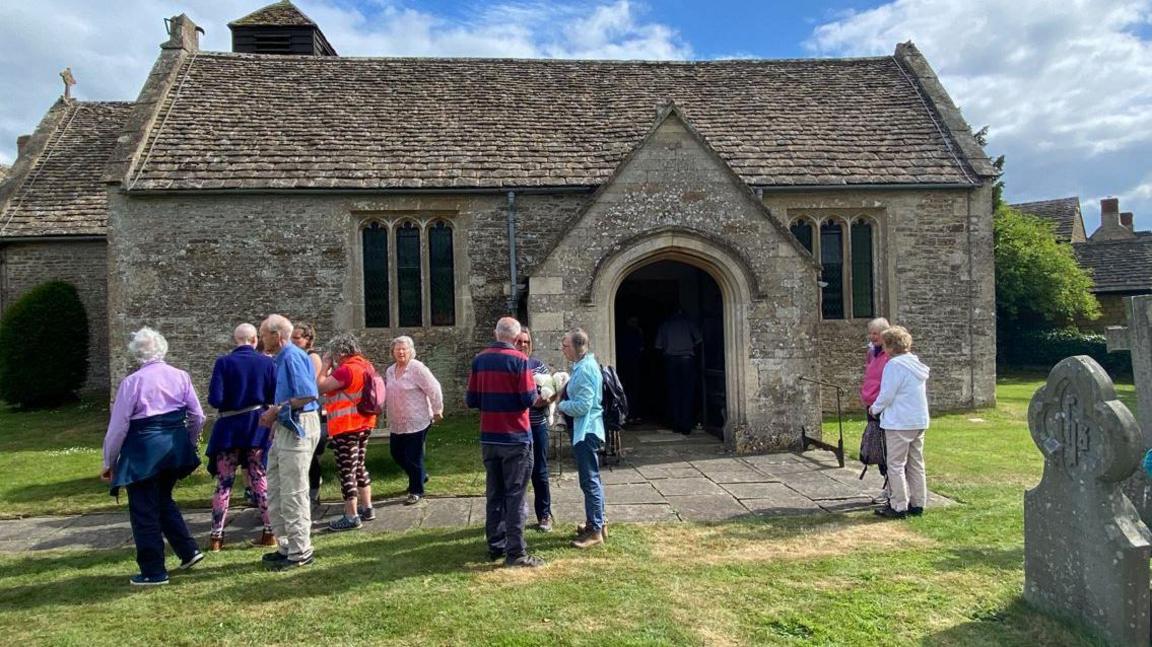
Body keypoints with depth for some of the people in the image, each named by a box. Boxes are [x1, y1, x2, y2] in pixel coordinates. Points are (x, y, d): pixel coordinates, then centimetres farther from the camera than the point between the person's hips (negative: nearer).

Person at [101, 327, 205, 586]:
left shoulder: (132, 381, -10)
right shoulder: (180, 376, 3)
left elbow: (118, 426, -7)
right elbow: (197, 416, 6)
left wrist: (109, 462, 3)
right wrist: (189, 443, 21)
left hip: (143, 450, -5)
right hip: (176, 446, 5)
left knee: (144, 510, 7)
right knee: (164, 499, 24)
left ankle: (153, 571, 16)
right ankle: (189, 551, 20)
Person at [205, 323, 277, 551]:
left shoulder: (224, 363, -8)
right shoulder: (267, 363, -3)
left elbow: (215, 399, -14)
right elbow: (276, 398, -6)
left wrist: (230, 401, 8)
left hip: (230, 429, -1)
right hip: (258, 428, 2)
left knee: (224, 483, 8)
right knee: (261, 480, 9)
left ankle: (216, 536, 13)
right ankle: (269, 533, 12)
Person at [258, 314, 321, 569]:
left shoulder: (292, 357, -14)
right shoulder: (282, 358, 16)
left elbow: (308, 395, -23)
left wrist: (277, 410, -14)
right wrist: (274, 415, 7)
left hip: (298, 428, -10)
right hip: (284, 428, 10)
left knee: (293, 492, -3)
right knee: (275, 490, 16)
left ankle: (300, 552, 8)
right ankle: (286, 545, 27)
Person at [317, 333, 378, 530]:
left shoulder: (346, 369, -20)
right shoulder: (365, 366, 10)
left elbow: (320, 387, -18)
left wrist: (326, 366, -6)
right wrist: (333, 369, 11)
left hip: (347, 427, -10)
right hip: (364, 424, 10)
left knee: (347, 471, -2)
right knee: (359, 467, 19)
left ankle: (352, 516, 2)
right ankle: (367, 508, 25)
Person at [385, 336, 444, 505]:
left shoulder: (417, 368, -14)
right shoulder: (390, 371, 9)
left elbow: (434, 389, -15)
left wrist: (437, 410, -11)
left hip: (416, 422, -8)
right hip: (396, 424, 8)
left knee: (413, 456, -2)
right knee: (396, 453, 16)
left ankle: (416, 491, 15)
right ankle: (420, 476, 38)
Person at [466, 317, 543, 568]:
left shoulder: (479, 360, 3)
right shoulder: (519, 359, -12)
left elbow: (471, 400, 4)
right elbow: (529, 399, -15)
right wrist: (533, 388, 6)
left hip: (489, 438, 5)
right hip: (516, 437, -5)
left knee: (494, 493, 14)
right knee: (515, 495, 1)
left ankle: (495, 545, 22)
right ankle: (515, 552, 3)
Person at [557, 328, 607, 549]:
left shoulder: (585, 370, -20)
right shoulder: (585, 365, 11)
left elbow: (581, 406, -24)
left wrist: (561, 405, -9)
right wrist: (563, 396, 6)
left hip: (586, 431, -11)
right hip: (585, 430, 11)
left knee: (590, 481, -3)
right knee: (591, 480, 19)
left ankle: (595, 531, 5)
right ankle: (596, 522, 31)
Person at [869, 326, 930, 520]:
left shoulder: (894, 364, -16)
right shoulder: (916, 364, 11)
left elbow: (886, 395, -17)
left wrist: (874, 409, 1)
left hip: (899, 423, -9)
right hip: (919, 421, 9)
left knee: (896, 465, -1)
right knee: (916, 463, 14)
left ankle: (899, 507, 2)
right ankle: (917, 504, 20)